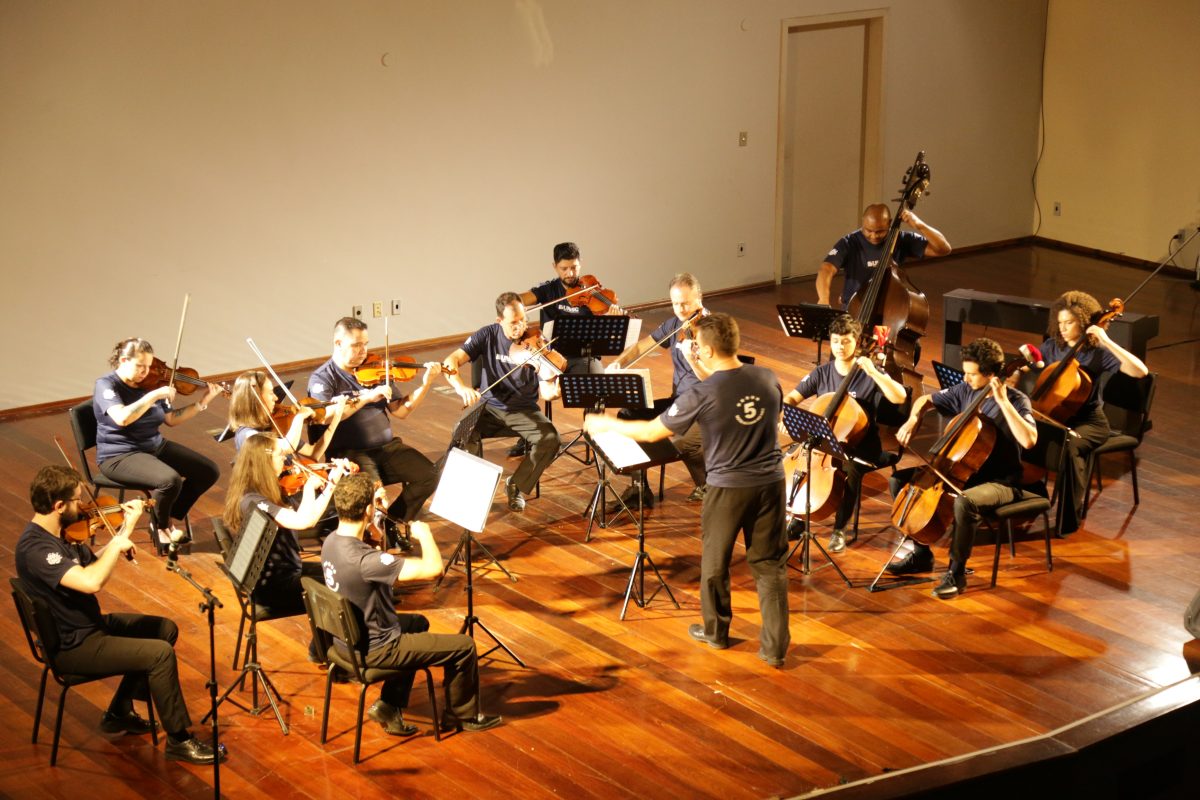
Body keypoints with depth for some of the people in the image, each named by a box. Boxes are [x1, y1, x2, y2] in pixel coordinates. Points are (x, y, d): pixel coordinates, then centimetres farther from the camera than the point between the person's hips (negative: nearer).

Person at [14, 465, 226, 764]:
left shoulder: (60, 532, 1)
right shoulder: (36, 548, -30)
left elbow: (95, 567, 10)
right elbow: (91, 582, -42)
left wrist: (126, 528, 2)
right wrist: (116, 545, -26)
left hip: (90, 625, 10)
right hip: (73, 647, -10)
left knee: (165, 629, 17)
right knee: (161, 653, -17)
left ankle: (119, 712, 24)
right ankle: (178, 740, -4)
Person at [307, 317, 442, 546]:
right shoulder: (322, 378, -3)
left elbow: (401, 411, 10)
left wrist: (426, 384, -3)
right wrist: (365, 398, -26)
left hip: (386, 447, 5)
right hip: (349, 453, -5)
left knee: (429, 475, -14)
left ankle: (395, 520, 11)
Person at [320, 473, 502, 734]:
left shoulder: (331, 541, -7)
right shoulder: (363, 559, -36)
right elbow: (433, 569, -35)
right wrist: (424, 534, -16)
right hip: (373, 651, -9)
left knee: (418, 623, 34)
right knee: (464, 646, 2)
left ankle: (389, 706, 29)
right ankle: (463, 716, 26)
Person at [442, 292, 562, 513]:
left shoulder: (536, 344, -9)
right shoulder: (487, 336, -6)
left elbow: (545, 393, -14)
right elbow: (451, 361, -14)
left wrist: (555, 390, -40)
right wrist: (461, 387, -35)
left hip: (524, 410, 0)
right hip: (490, 407, 0)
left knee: (550, 439, -27)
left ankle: (517, 486, -3)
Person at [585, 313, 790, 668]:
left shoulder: (702, 395, -18)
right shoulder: (767, 378, -5)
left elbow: (651, 431, -9)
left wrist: (606, 424, 7)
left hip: (728, 488, -3)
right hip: (770, 482, 3)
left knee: (715, 561, 18)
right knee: (770, 564, 11)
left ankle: (715, 631, 36)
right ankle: (775, 646, 11)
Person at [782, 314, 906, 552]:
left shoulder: (870, 374, -8)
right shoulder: (821, 373, 3)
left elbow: (900, 398, -22)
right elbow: (791, 398, 3)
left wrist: (873, 373, -30)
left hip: (860, 447, -3)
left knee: (850, 470, -34)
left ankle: (839, 529, -11)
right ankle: (798, 519, 2)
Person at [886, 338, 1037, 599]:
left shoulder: (1016, 401, -16)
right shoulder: (965, 391, 1)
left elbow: (1029, 440, -35)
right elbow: (926, 400, 16)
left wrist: (1003, 402, -34)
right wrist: (913, 420, -5)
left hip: (1000, 482, -7)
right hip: (963, 472, 7)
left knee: (964, 501, -40)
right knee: (900, 479, 2)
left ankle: (956, 573, -19)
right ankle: (921, 554, 13)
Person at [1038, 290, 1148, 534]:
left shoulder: (1098, 353, -8)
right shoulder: (1051, 346, 7)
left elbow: (1140, 371, -22)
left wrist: (1107, 342, -26)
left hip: (1088, 422, -4)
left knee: (1069, 446, -37)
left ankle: (1069, 518, -24)